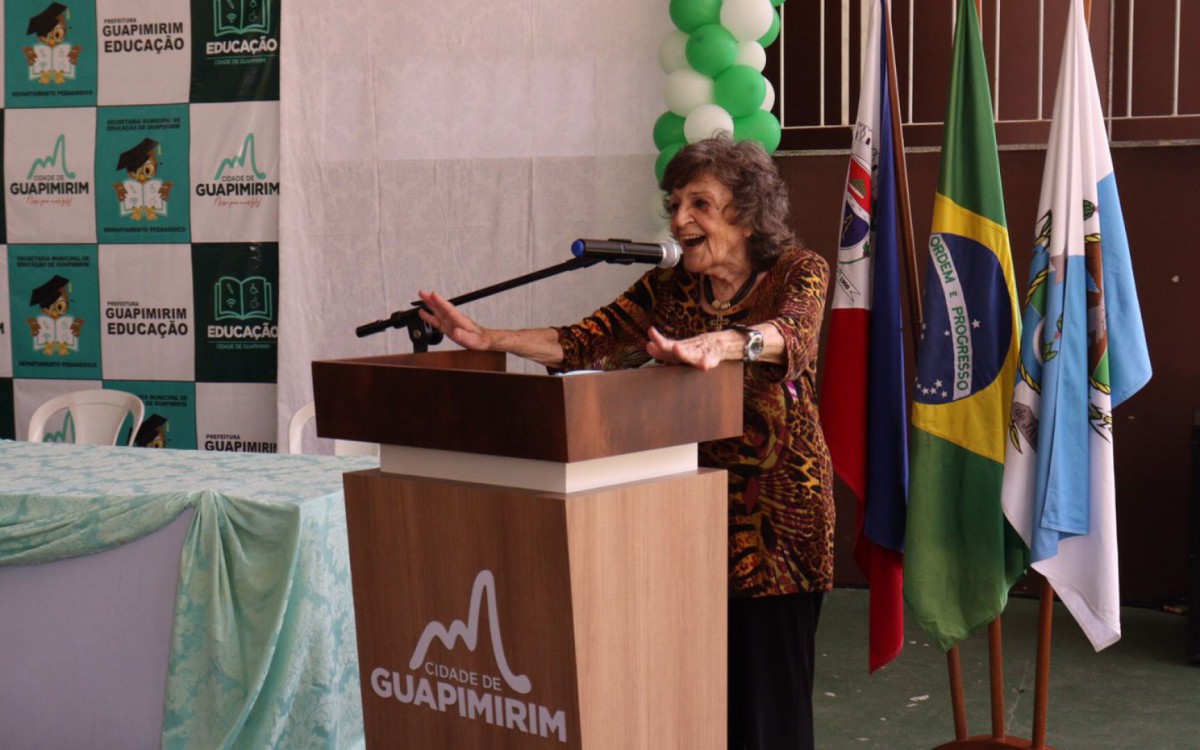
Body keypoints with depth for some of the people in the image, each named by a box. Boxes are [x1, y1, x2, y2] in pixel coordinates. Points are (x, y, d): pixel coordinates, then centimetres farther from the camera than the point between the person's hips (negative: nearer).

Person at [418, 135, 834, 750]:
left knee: (766, 698, -3)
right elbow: (584, 342, 0)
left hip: (778, 516, -4)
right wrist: (486, 339, -14)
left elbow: (792, 330, -25)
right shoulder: (665, 290, 10)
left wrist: (721, 343, -45)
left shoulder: (798, 271, -3)